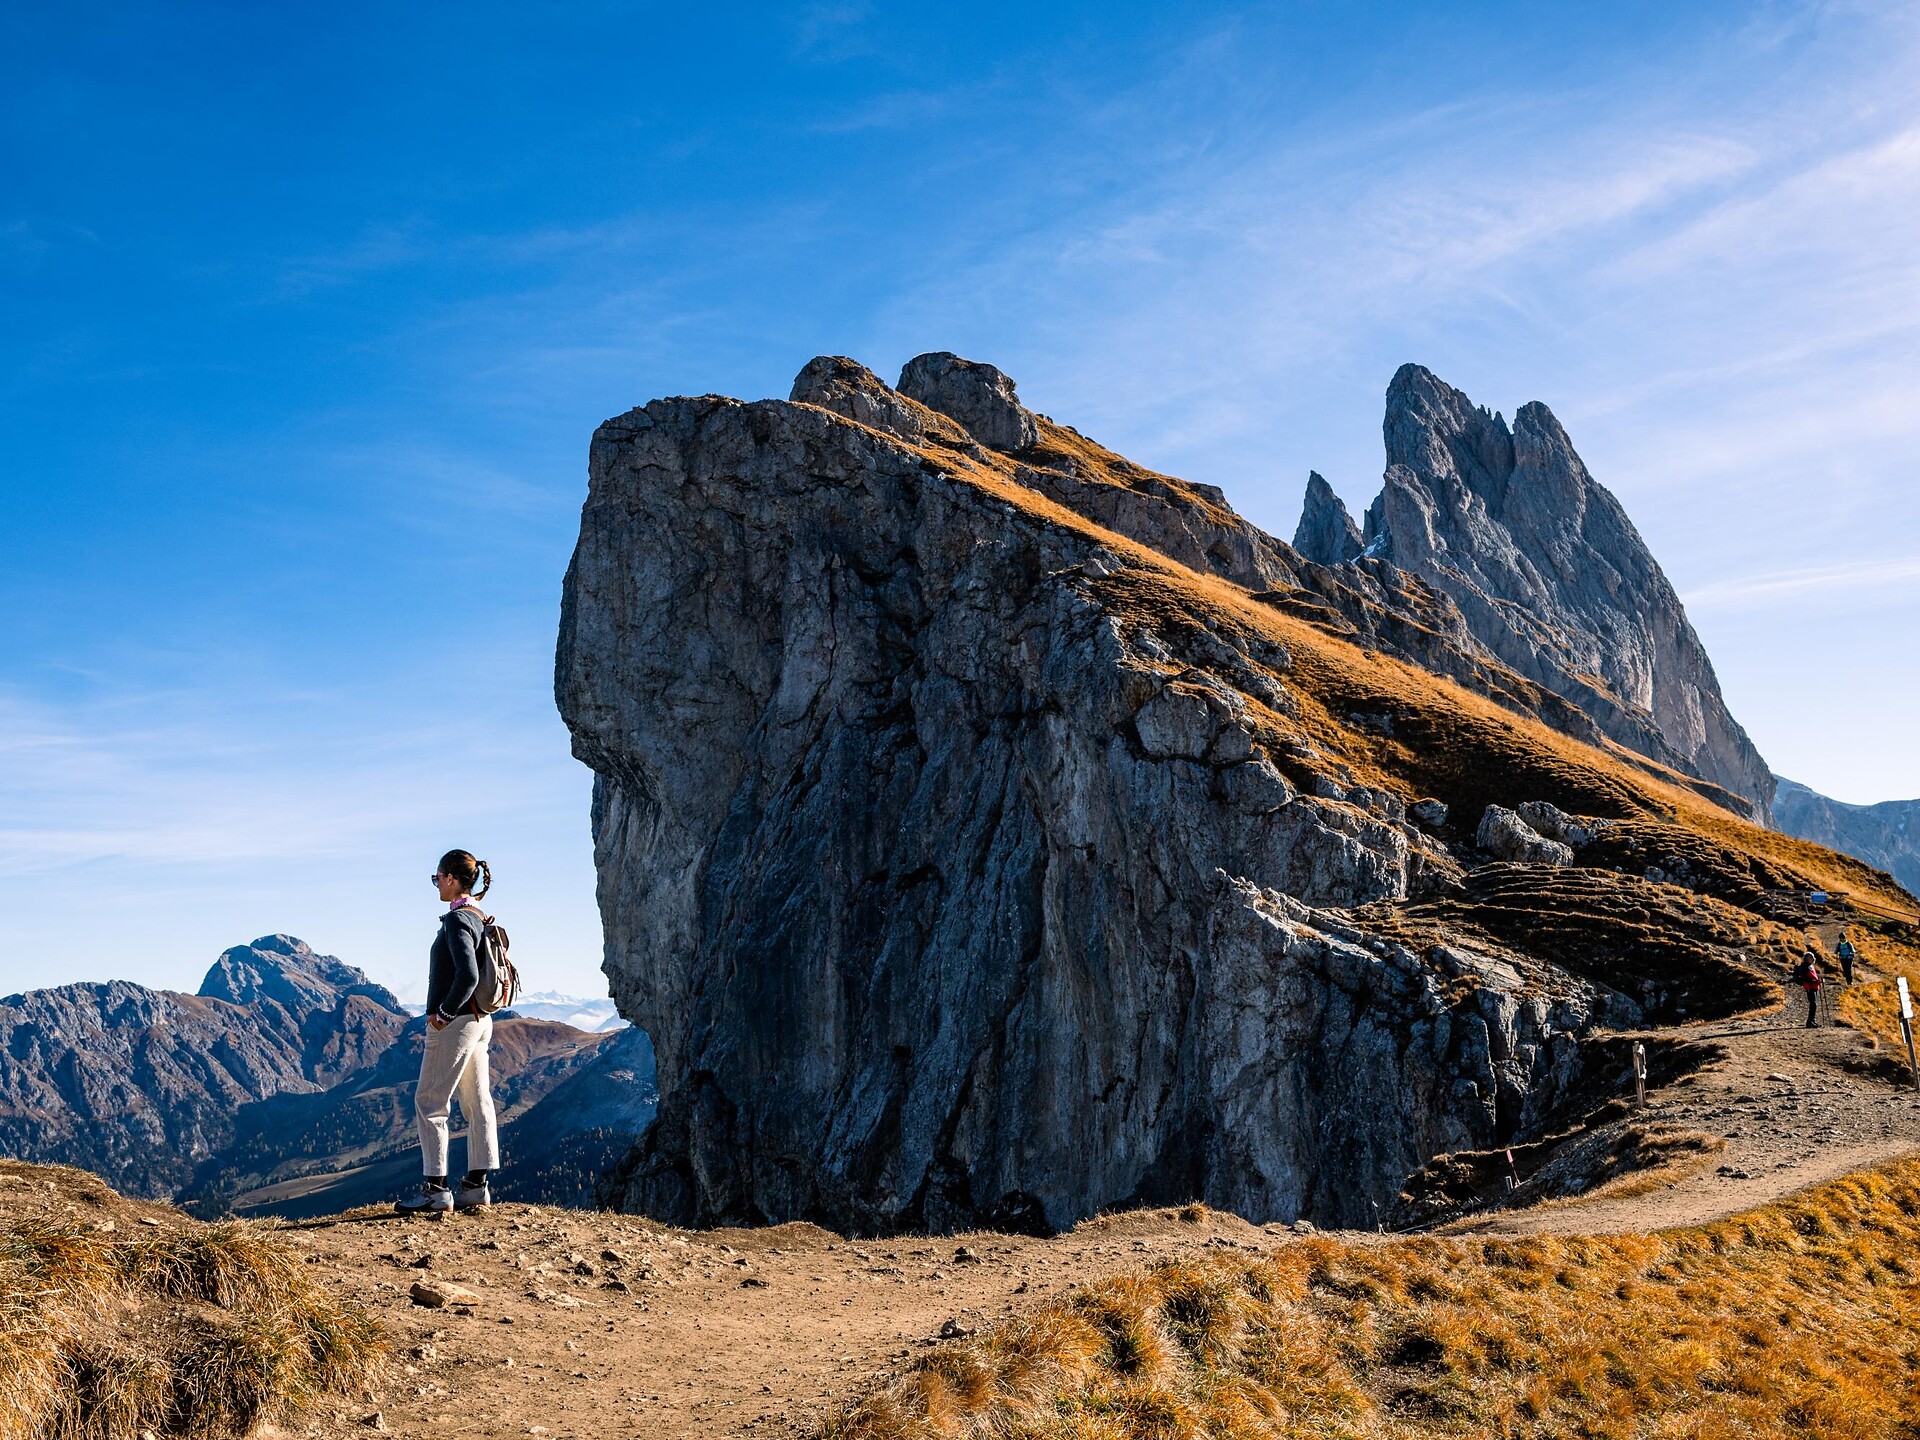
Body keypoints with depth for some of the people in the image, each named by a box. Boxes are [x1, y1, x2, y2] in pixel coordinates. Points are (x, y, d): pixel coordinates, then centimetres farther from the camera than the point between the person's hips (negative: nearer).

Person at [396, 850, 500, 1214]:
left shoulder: (456, 919, -16)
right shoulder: (480, 918, 11)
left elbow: (467, 975, -27)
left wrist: (443, 1012, -15)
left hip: (454, 1022, -9)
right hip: (479, 1020, 9)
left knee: (429, 1103, -1)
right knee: (477, 1103, 9)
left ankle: (436, 1189, 0)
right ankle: (477, 1187, 12)